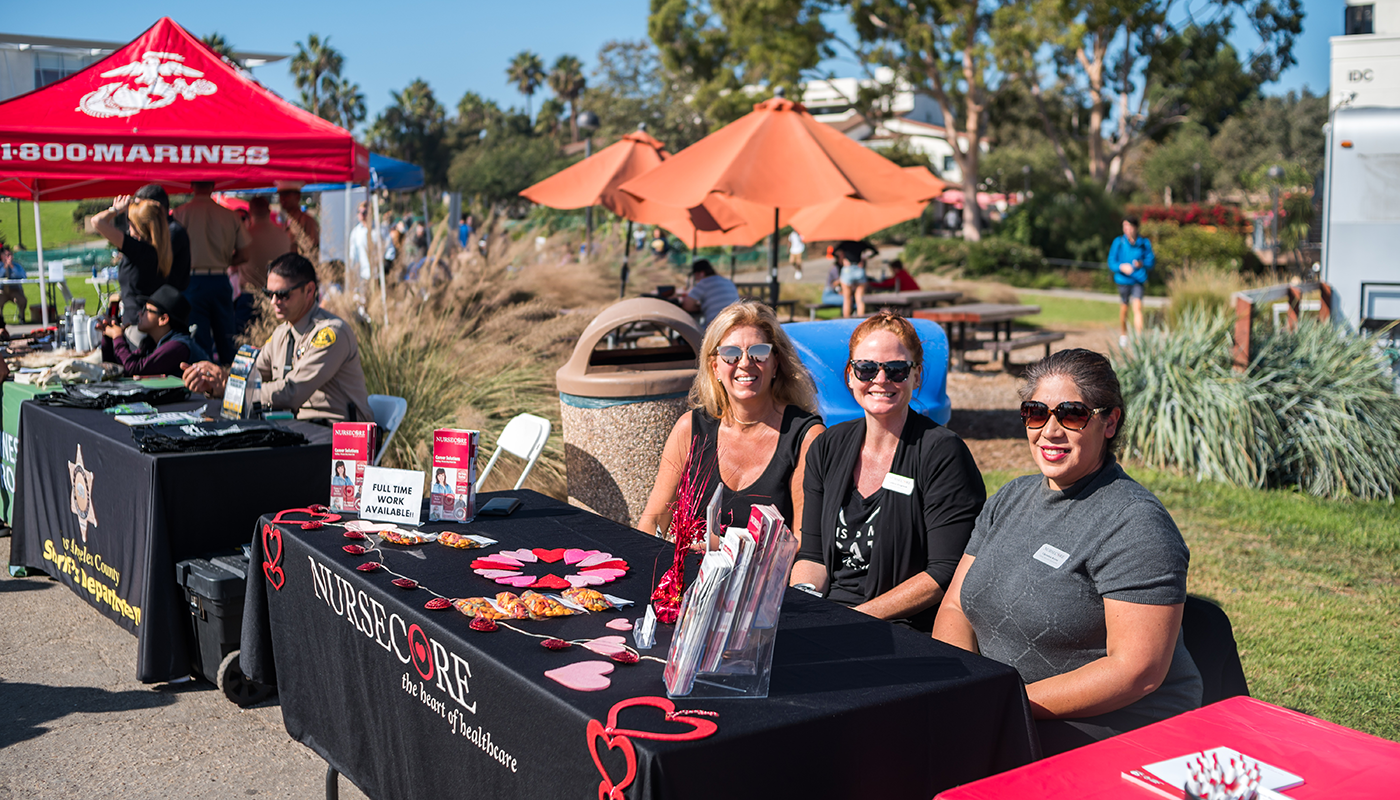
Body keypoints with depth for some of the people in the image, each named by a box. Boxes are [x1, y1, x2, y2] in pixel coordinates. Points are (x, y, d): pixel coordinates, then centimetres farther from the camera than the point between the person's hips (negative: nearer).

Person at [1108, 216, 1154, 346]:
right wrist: (1121, 267, -23)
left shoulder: (1144, 243, -1)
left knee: (1137, 307, -15)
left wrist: (1142, 263, -18)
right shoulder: (1119, 242, -4)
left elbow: (1151, 260, 4)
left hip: (1138, 279, 0)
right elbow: (1111, 262, -3)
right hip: (1123, 279, 0)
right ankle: (1123, 335, 32)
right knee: (1124, 309, 10)